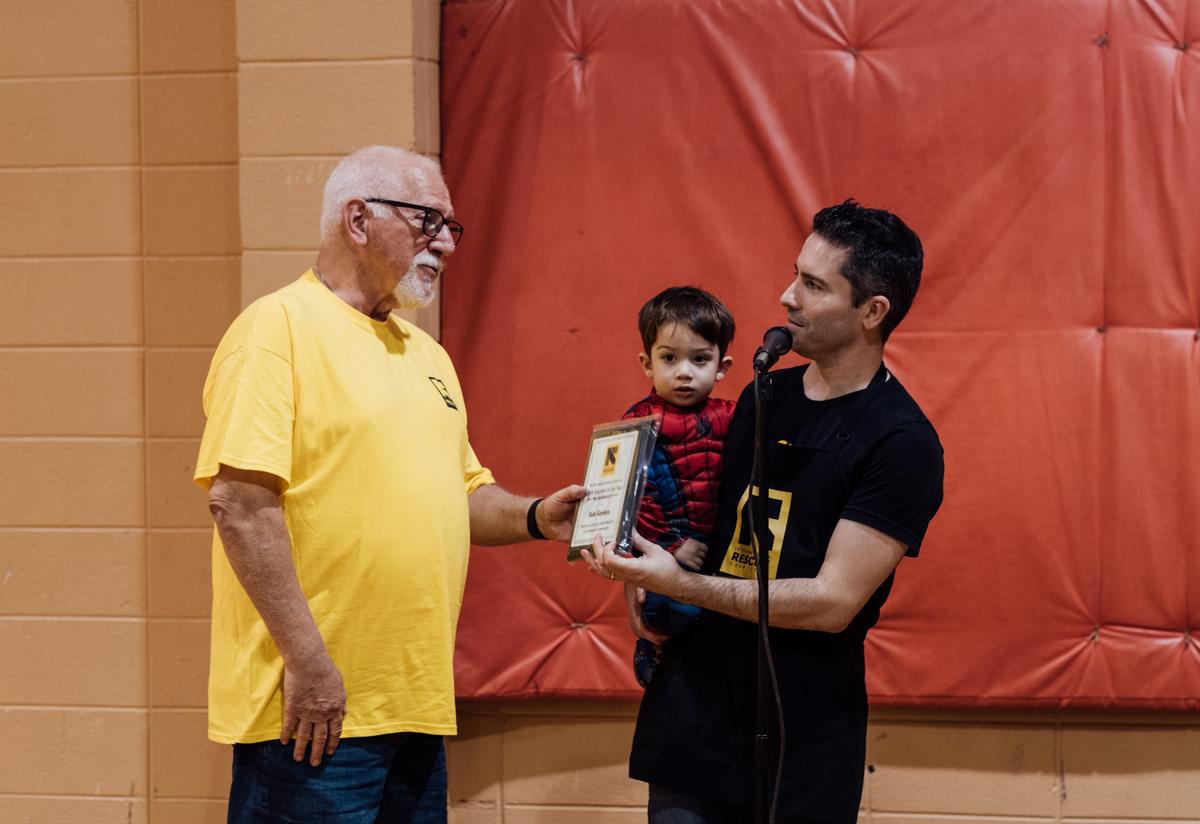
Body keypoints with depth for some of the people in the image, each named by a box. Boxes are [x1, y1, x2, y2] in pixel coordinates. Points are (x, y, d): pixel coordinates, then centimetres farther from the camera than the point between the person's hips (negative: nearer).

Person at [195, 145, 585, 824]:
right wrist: (307, 659, -21)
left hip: (417, 705, 8)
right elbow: (238, 499, -18)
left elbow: (463, 494, 27)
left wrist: (534, 518, 4)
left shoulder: (425, 354, 19)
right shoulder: (279, 327, -8)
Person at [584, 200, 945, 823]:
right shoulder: (764, 397, 11)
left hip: (802, 743, -5)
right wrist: (640, 569, 2)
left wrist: (680, 585, -19)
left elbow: (833, 603, -17)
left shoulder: (901, 443, -11)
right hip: (692, 712, 6)